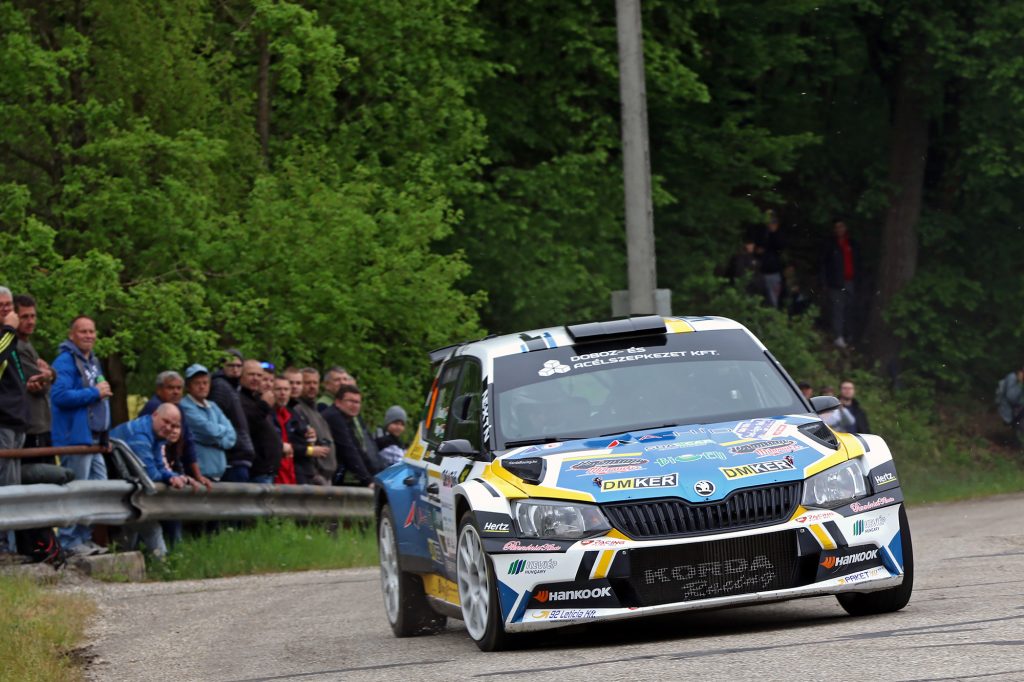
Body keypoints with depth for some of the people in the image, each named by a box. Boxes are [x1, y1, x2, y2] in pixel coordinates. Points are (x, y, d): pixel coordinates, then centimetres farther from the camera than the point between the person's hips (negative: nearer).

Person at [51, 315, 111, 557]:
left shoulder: (92, 362, 19)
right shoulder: (65, 362, -11)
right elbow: (60, 396, -24)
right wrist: (95, 393, -18)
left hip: (94, 438, 10)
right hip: (75, 437, -10)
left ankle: (85, 538, 18)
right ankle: (70, 542, -4)